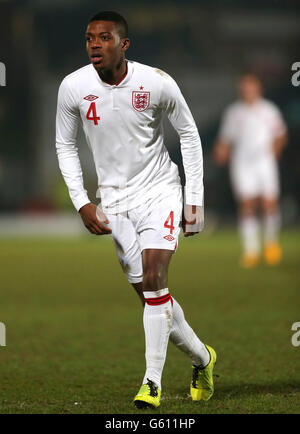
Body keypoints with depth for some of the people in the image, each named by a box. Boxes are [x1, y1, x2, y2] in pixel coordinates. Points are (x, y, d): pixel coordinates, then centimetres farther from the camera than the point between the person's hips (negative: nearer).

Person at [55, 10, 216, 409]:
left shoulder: (157, 83, -14)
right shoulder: (73, 88, -9)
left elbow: (189, 134, 1)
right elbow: (65, 146, 6)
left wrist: (195, 200, -1)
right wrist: (82, 203, -3)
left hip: (160, 190, -3)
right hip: (115, 200, 3)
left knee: (154, 280, -17)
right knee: (150, 294, 3)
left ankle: (153, 382, -11)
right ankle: (202, 358, 26)